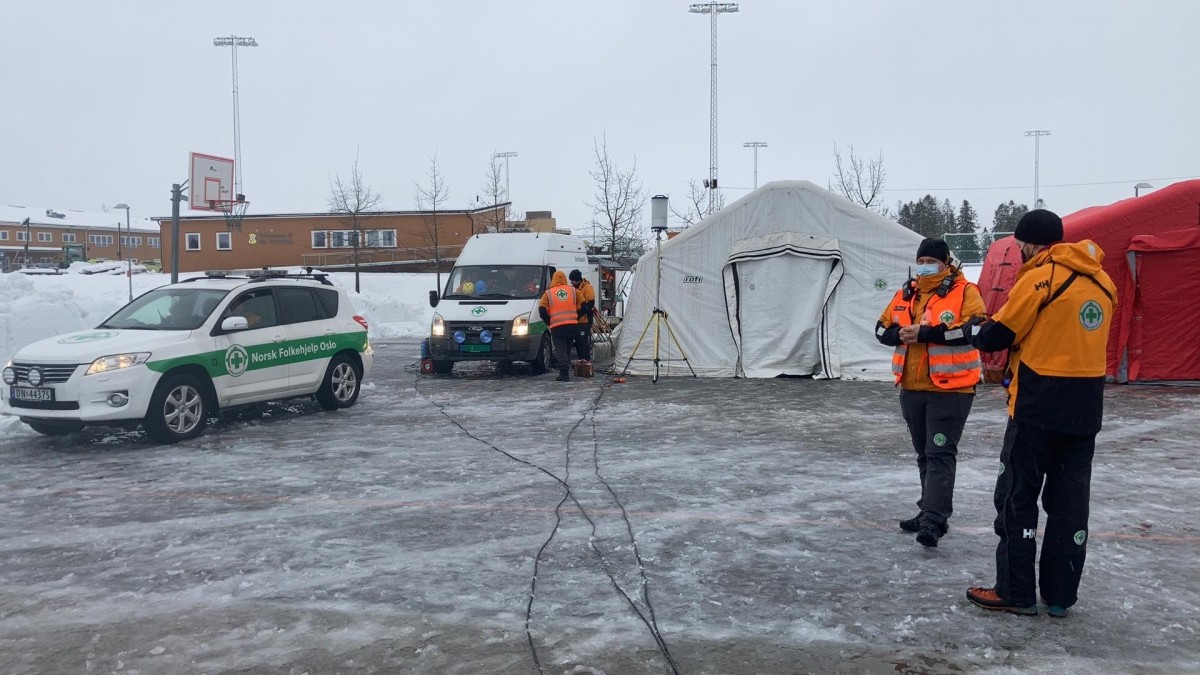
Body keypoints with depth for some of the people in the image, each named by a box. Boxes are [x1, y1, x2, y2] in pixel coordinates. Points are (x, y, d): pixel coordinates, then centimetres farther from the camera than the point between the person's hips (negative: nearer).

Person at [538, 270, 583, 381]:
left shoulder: (548, 293, 4)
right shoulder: (573, 291, 10)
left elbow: (542, 310, -4)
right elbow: (582, 306, 6)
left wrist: (548, 322, 9)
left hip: (557, 327, -2)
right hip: (573, 325, 3)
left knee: (561, 351, -1)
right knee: (567, 349, 16)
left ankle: (564, 374, -13)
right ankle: (565, 373, 17)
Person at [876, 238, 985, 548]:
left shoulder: (965, 291, -7)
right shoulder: (906, 293, 13)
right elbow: (882, 327, 14)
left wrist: (926, 333, -23)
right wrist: (899, 334, -10)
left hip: (950, 389, -7)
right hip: (911, 389, 7)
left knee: (941, 454, -8)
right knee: (925, 454, 16)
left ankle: (934, 519, -9)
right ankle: (932, 511, 28)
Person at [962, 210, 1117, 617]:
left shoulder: (1040, 277, -12)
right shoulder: (1102, 281, 10)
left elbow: (999, 335, -9)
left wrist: (977, 331, 12)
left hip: (1038, 407, -7)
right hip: (1085, 408, 7)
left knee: (1017, 497, 4)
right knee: (1070, 501, 12)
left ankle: (1015, 593, 9)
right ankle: (1060, 595, 18)